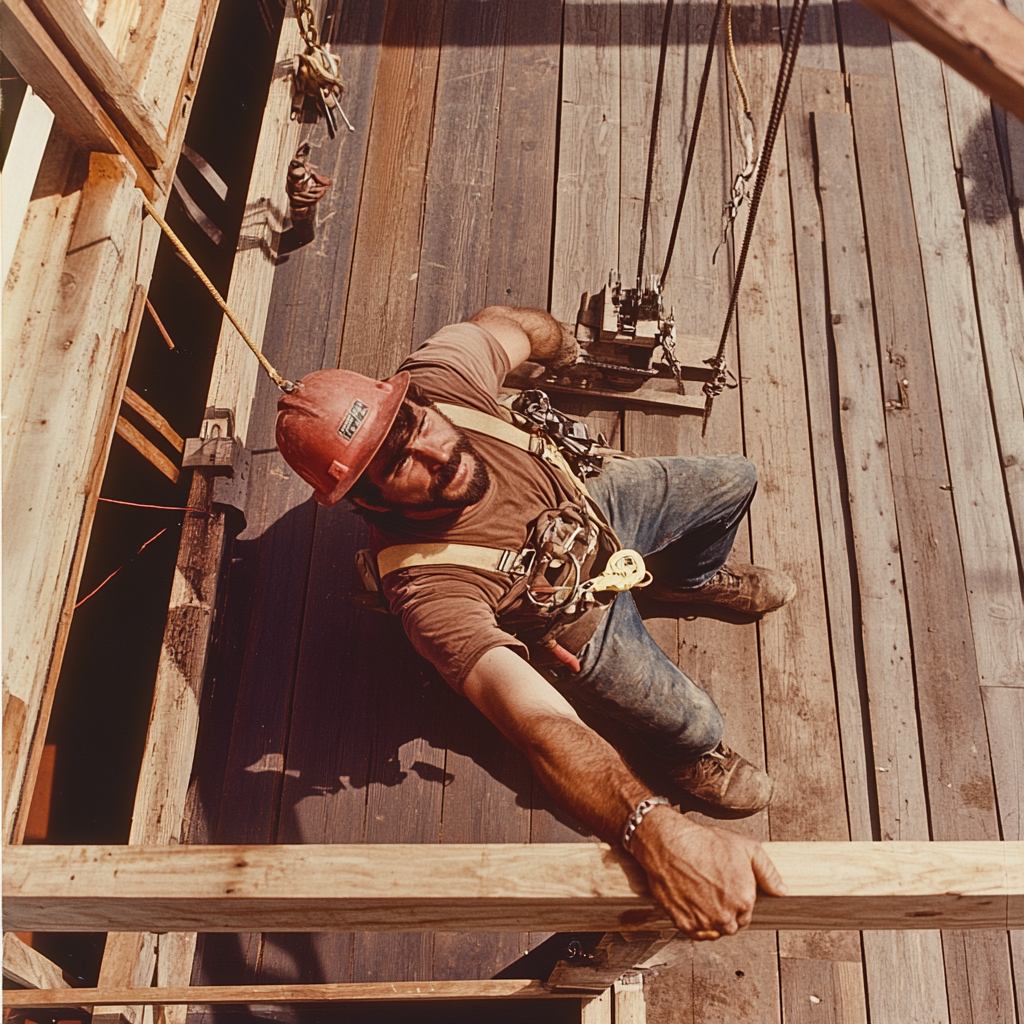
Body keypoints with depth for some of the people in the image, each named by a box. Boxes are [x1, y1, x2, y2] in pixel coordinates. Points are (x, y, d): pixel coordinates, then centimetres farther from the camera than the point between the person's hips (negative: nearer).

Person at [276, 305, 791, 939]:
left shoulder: (439, 373, -32)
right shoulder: (427, 585, -44)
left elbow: (506, 322, -6)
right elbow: (547, 732, -52)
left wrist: (563, 345, 14)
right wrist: (655, 829, -67)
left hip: (594, 504, 5)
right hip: (581, 622, -5)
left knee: (736, 481, 13)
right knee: (693, 724, -7)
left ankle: (692, 579, 46)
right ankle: (686, 757, 34)